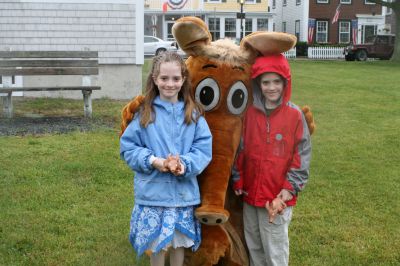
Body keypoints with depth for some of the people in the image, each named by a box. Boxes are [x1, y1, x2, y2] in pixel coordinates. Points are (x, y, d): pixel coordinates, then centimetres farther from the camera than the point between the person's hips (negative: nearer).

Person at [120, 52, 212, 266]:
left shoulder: (193, 113, 0)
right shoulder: (144, 112, -4)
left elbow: (204, 147, -4)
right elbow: (127, 147, -3)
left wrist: (184, 164, -21)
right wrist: (153, 161, -18)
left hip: (183, 192, 2)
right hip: (153, 192, -2)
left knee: (179, 242, 16)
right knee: (157, 246, 7)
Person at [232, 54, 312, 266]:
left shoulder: (295, 115, -8)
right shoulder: (249, 113, 0)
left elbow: (302, 155, -6)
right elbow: (239, 149, 7)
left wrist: (290, 188, -11)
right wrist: (238, 181, 6)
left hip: (278, 196, -4)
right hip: (250, 193, 4)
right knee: (254, 247, 18)